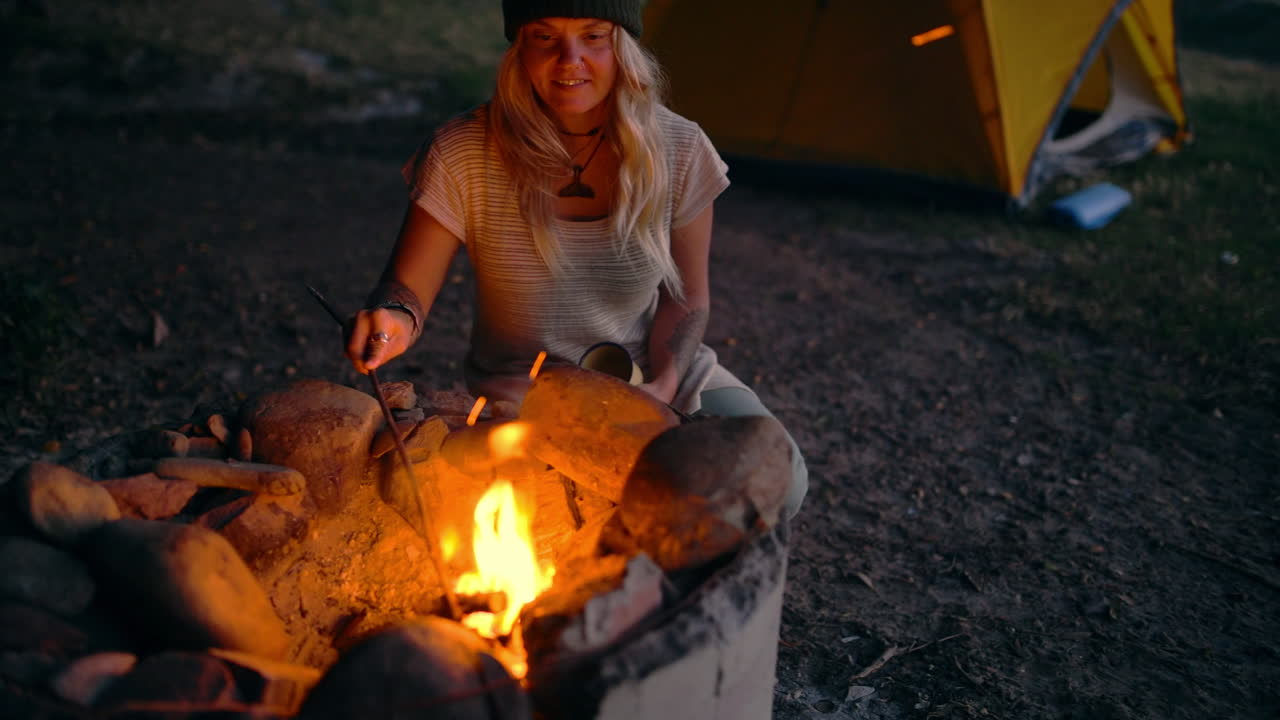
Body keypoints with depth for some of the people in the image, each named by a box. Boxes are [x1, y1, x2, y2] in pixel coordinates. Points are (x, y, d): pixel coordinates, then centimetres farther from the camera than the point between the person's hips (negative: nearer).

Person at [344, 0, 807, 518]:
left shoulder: (679, 150, -6)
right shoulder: (463, 155, -13)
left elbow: (687, 296, 2)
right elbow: (406, 289, -10)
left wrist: (662, 388, -14)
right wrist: (395, 318, -34)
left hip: (655, 373, 3)